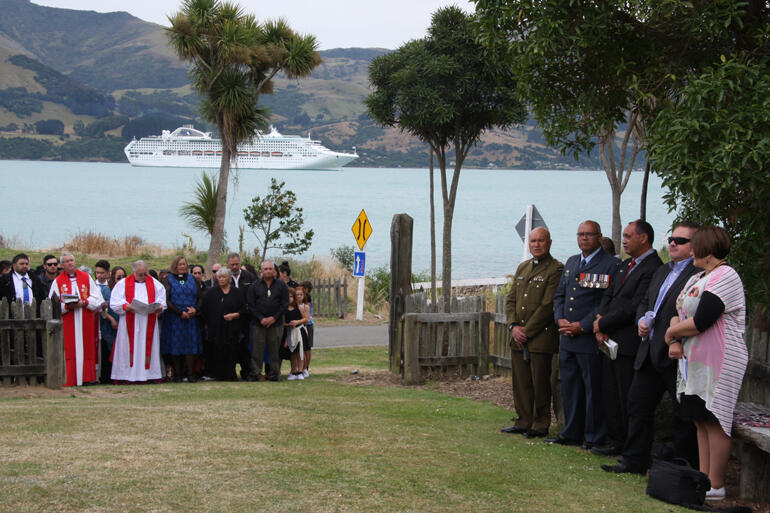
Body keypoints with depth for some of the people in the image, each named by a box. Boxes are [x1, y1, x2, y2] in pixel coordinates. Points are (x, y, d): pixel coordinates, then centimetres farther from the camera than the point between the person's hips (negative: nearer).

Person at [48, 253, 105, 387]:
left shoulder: (86, 277, 9)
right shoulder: (57, 281, 5)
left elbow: (96, 297, 5)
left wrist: (84, 303, -12)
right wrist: (67, 306, -16)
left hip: (86, 321, 2)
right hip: (67, 323, -1)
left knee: (86, 349, 0)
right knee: (69, 350, -6)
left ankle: (87, 377, 4)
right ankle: (69, 379, -6)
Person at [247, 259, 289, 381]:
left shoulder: (281, 285, 7)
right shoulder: (254, 286, 6)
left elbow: (285, 304, 3)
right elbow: (251, 306, 2)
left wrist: (274, 318, -8)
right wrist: (261, 318, -10)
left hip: (276, 323, 0)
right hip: (258, 324, 0)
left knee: (274, 350, 3)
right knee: (256, 350, -3)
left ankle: (274, 373, 9)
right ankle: (255, 373, 2)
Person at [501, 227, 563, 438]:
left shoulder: (556, 269, -8)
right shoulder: (522, 268, 16)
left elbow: (548, 306, -13)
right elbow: (511, 299, 15)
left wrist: (526, 332, -12)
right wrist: (513, 326, -2)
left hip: (541, 337, -7)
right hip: (519, 337, 7)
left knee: (540, 383, -2)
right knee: (520, 382, 9)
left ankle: (541, 425, 7)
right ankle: (524, 422, 18)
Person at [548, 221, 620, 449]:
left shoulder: (611, 265, -7)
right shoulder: (571, 262, 17)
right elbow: (559, 295, 20)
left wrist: (582, 326, -15)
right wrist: (560, 319, 1)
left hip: (590, 338, -7)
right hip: (567, 338, 7)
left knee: (593, 389, -1)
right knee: (570, 387, 13)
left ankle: (594, 438, 6)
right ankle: (571, 434, 22)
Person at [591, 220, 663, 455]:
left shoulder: (653, 269, -15)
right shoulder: (625, 265, 17)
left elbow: (633, 308, -19)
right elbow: (609, 295, 18)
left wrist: (602, 324, -10)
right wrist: (600, 321, -1)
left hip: (629, 343, -9)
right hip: (610, 340, 9)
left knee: (628, 398, -3)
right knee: (611, 395, 13)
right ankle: (615, 441, 23)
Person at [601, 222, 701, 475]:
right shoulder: (661, 271, 18)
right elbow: (645, 301, 26)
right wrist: (642, 320, 5)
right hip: (650, 354, 9)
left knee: (683, 416, 1)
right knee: (638, 405, 12)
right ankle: (634, 462, 21)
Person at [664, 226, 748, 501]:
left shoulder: (725, 277, -14)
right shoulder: (697, 278, 16)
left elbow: (699, 322, -21)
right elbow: (679, 313, 14)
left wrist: (671, 333, -6)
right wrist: (675, 342, -4)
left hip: (718, 363, -10)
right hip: (694, 361, 10)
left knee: (714, 421, -5)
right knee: (701, 421, 12)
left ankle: (716, 485, -1)